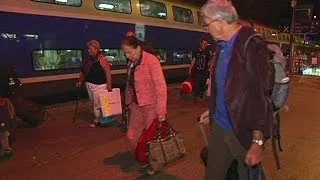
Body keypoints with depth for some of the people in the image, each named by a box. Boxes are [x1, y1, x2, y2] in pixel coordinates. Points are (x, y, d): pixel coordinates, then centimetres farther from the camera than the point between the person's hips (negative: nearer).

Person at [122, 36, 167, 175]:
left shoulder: (151, 60, -17)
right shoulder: (132, 62, 4)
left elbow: (161, 86, -20)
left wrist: (161, 111, -22)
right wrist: (130, 102, 8)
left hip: (151, 105, -7)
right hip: (137, 105, 7)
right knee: (132, 136, 12)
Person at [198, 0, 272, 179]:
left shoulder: (252, 45, -17)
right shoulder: (223, 46, 8)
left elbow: (261, 95, -20)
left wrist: (258, 141, -21)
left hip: (244, 132, -7)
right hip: (218, 126, 7)